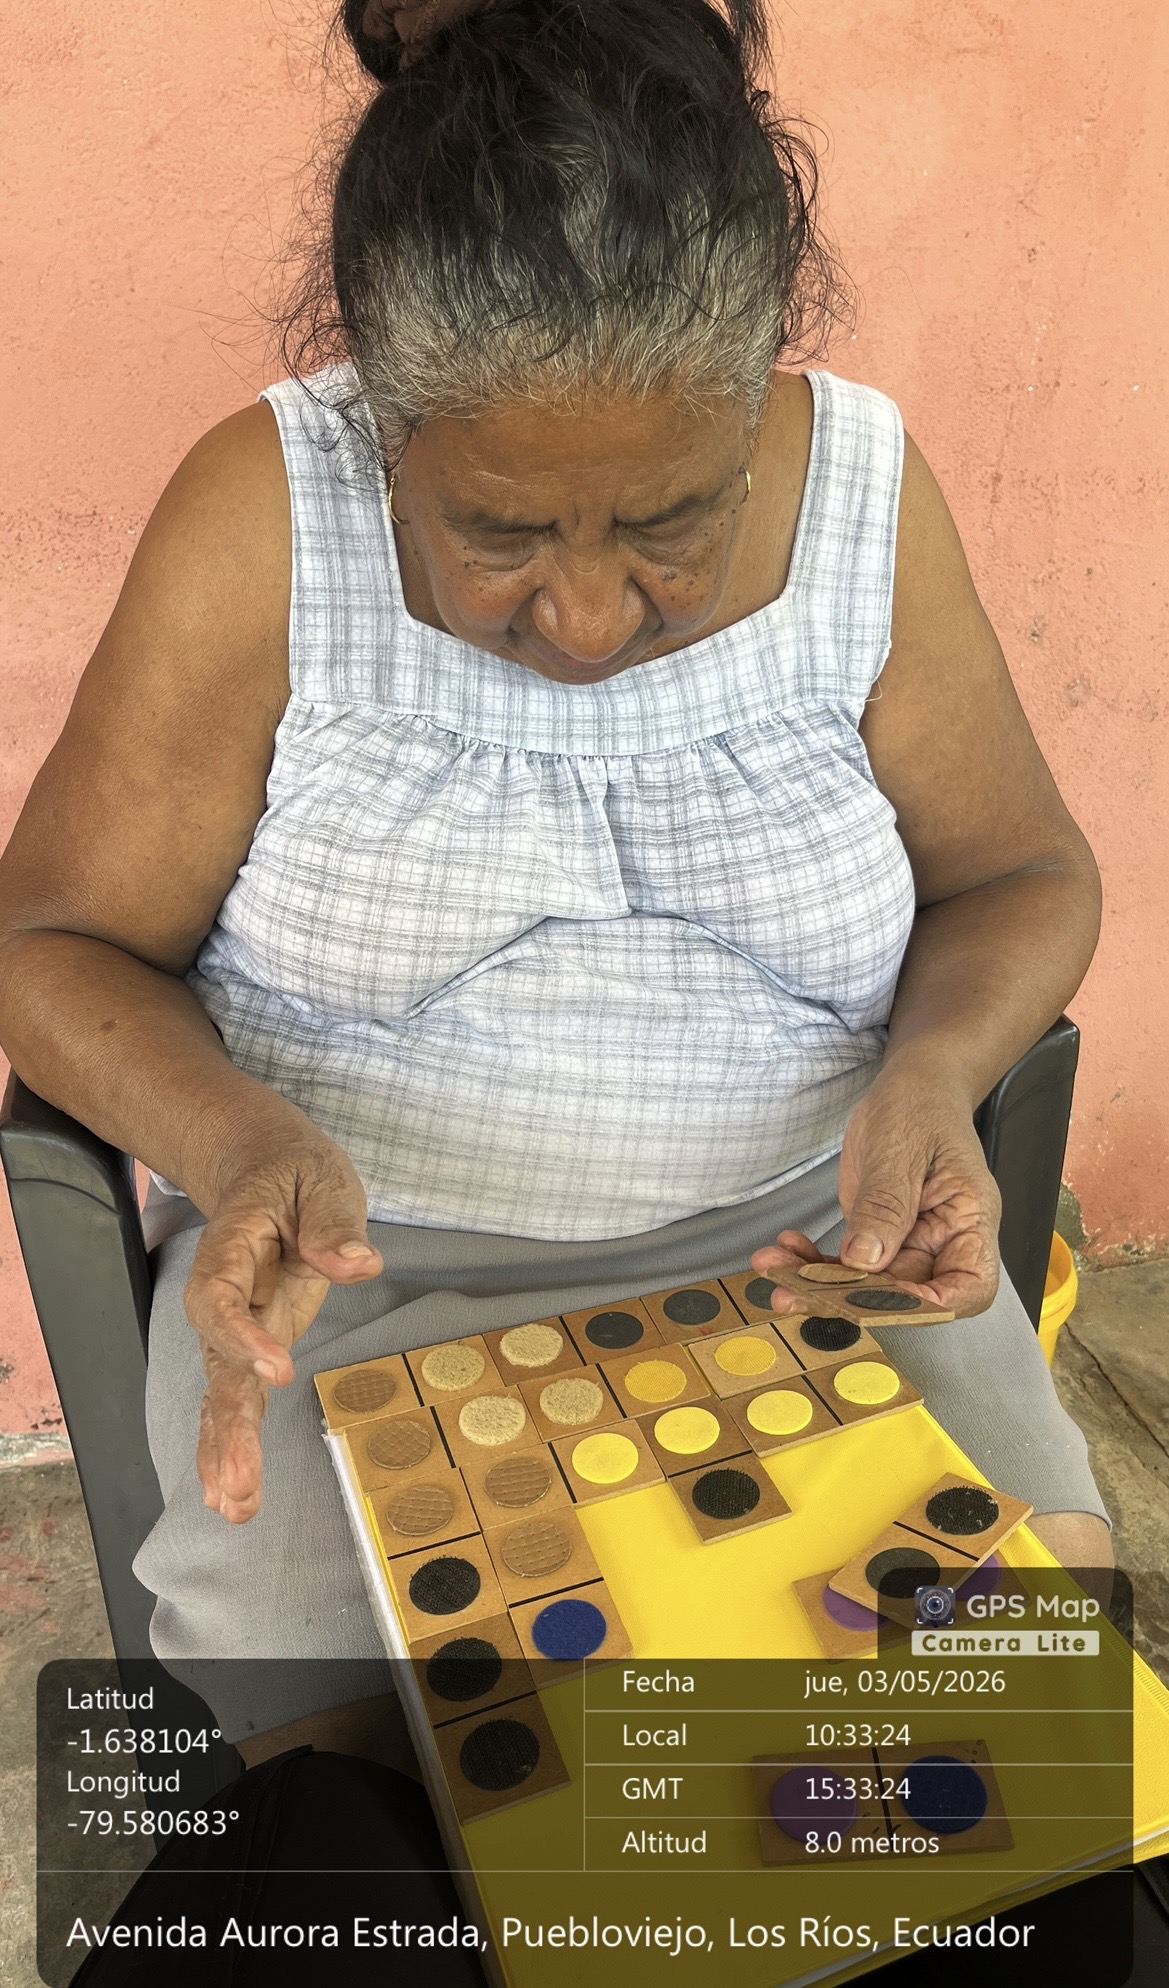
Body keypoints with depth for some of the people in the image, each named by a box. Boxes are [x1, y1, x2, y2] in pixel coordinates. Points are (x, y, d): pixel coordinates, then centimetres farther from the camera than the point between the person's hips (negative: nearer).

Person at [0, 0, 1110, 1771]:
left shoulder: (865, 493, -6)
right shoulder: (264, 520, -12)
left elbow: (1024, 875, 5)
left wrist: (932, 1074, -17)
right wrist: (242, 1148, -25)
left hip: (804, 1225, 2)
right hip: (365, 1245, -1)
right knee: (326, 1712, -21)